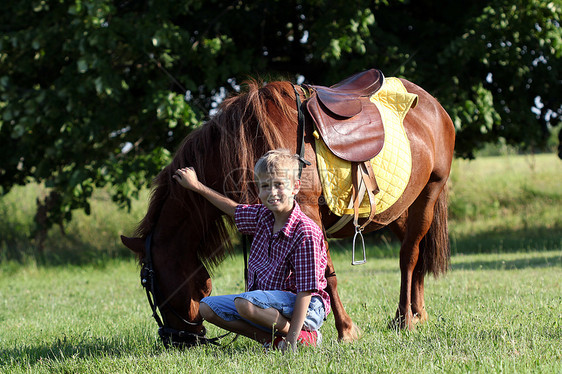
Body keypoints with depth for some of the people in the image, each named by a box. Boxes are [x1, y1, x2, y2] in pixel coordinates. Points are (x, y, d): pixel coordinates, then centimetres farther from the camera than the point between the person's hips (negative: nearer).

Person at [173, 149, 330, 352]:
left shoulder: (306, 233, -22)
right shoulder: (262, 216, 2)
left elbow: (305, 290, -23)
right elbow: (234, 209, 26)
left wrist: (292, 338, -27)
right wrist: (196, 186, 30)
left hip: (307, 308, -9)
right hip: (266, 301, 9)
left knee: (245, 303, -33)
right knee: (207, 307, 3)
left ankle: (305, 337, -14)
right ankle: (272, 339, -4)